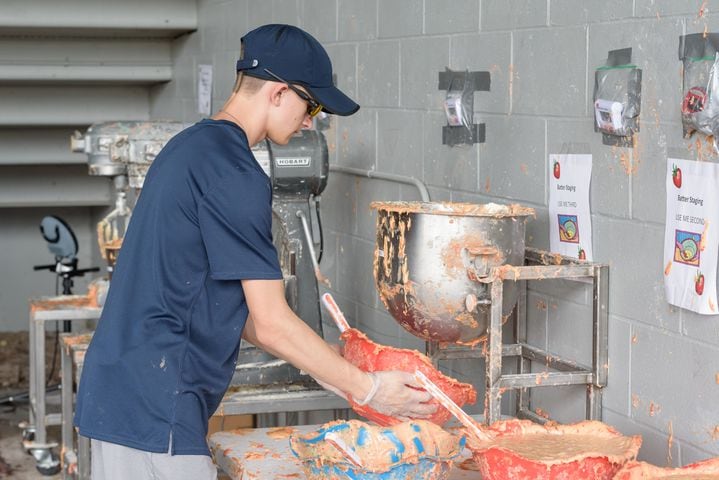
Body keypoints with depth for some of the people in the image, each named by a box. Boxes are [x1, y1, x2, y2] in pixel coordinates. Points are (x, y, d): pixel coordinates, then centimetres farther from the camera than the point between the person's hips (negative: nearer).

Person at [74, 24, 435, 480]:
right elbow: (272, 324, -15)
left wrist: (326, 365, 18)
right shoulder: (234, 173, -16)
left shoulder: (189, 146, 14)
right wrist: (369, 389, -7)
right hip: (156, 406, -10)